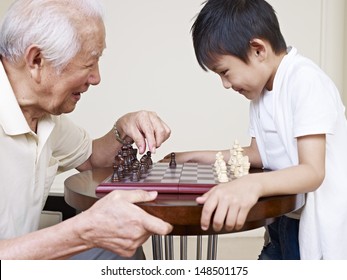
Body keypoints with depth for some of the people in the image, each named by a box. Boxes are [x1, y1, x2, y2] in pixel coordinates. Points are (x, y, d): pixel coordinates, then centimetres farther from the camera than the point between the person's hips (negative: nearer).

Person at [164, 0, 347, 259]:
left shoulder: (305, 80, -21)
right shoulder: (262, 88, 5)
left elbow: (313, 171, -30)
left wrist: (252, 185, -47)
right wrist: (196, 156, 9)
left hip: (321, 229, -7)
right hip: (285, 222, 8)